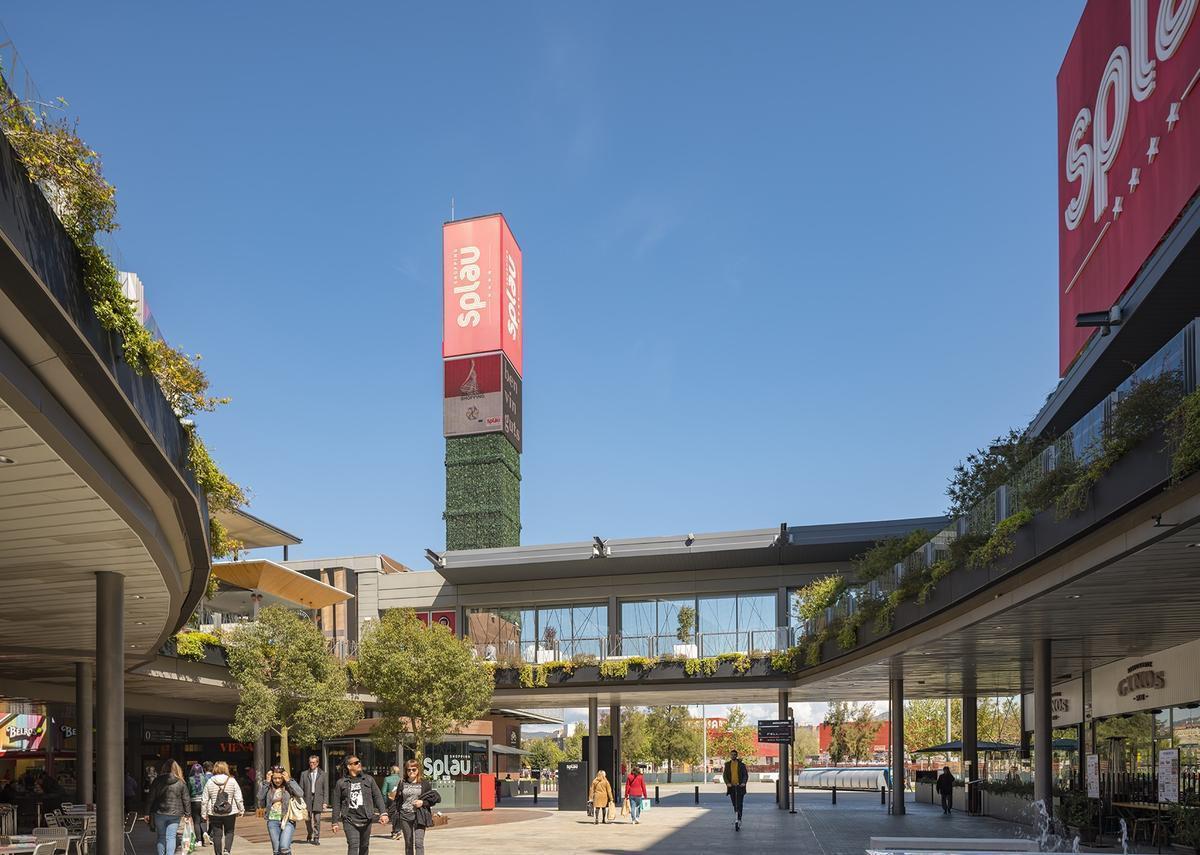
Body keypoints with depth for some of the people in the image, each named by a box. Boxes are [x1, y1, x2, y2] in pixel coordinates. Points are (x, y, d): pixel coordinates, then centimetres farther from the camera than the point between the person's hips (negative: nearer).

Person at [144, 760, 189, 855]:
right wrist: (187, 813, 9)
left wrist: (147, 813, 7)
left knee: (161, 837, 13)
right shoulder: (180, 783, -2)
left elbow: (150, 798, 1)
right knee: (171, 837, 1)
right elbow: (186, 800, 1)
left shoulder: (157, 781, -1)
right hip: (175, 814, -1)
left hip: (159, 813, 1)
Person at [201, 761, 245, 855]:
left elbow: (204, 800, 2)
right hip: (230, 813, -1)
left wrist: (204, 814, 10)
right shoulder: (232, 781, -4)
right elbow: (239, 798, -3)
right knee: (229, 833, 13)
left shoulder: (209, 782, -2)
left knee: (217, 835, 9)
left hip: (214, 814, 1)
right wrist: (241, 810, 8)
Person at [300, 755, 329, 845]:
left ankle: (316, 838, -2)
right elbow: (301, 788, 7)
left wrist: (325, 802, -3)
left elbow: (326, 789, 5)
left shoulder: (322, 774, 7)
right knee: (308, 819, 7)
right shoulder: (304, 774, 9)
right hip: (307, 799, 2)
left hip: (318, 799, -2)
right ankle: (310, 835, 31)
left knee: (317, 819, -8)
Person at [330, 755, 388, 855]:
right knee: (353, 846, -14)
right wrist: (335, 822, 4)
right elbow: (336, 804, 7)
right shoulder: (341, 783, 5)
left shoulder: (369, 779, 9)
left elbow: (378, 796, 6)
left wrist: (383, 813, -5)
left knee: (364, 846, 10)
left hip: (366, 820, 3)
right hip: (350, 820, -2)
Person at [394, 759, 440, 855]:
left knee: (419, 843, -11)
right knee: (408, 844, 9)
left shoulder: (424, 784, 4)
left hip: (419, 816, -2)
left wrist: (423, 802, -8)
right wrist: (397, 815, 1)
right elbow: (398, 801, 10)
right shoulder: (402, 784, 8)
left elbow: (437, 797, 5)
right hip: (405, 816, 2)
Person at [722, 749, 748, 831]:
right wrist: (727, 783, -14)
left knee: (739, 805, -11)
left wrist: (744, 782, -20)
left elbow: (745, 775, -1)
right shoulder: (727, 764, 9)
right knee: (735, 805, 10)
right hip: (731, 787, 3)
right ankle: (737, 819, 23)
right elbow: (724, 775, 4)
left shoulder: (741, 765, 3)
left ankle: (738, 820, -13)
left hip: (740, 787, -3)